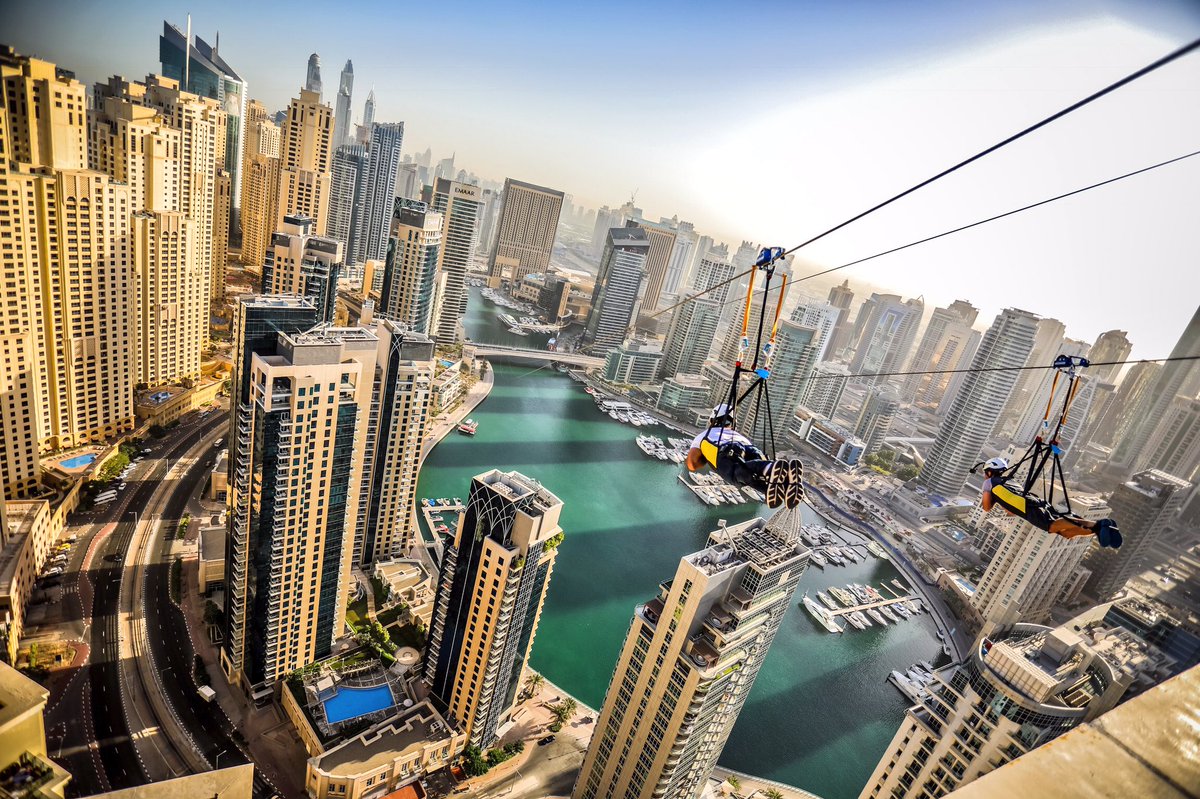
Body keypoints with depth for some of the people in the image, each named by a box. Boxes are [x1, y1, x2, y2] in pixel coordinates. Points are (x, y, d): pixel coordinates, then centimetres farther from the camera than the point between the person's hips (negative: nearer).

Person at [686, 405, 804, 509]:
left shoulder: (703, 436, 39)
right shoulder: (739, 435, 47)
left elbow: (692, 465, 25)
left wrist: (707, 458, 45)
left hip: (726, 453, -4)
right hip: (752, 450, 4)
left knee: (741, 474, -35)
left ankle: (770, 470, -68)